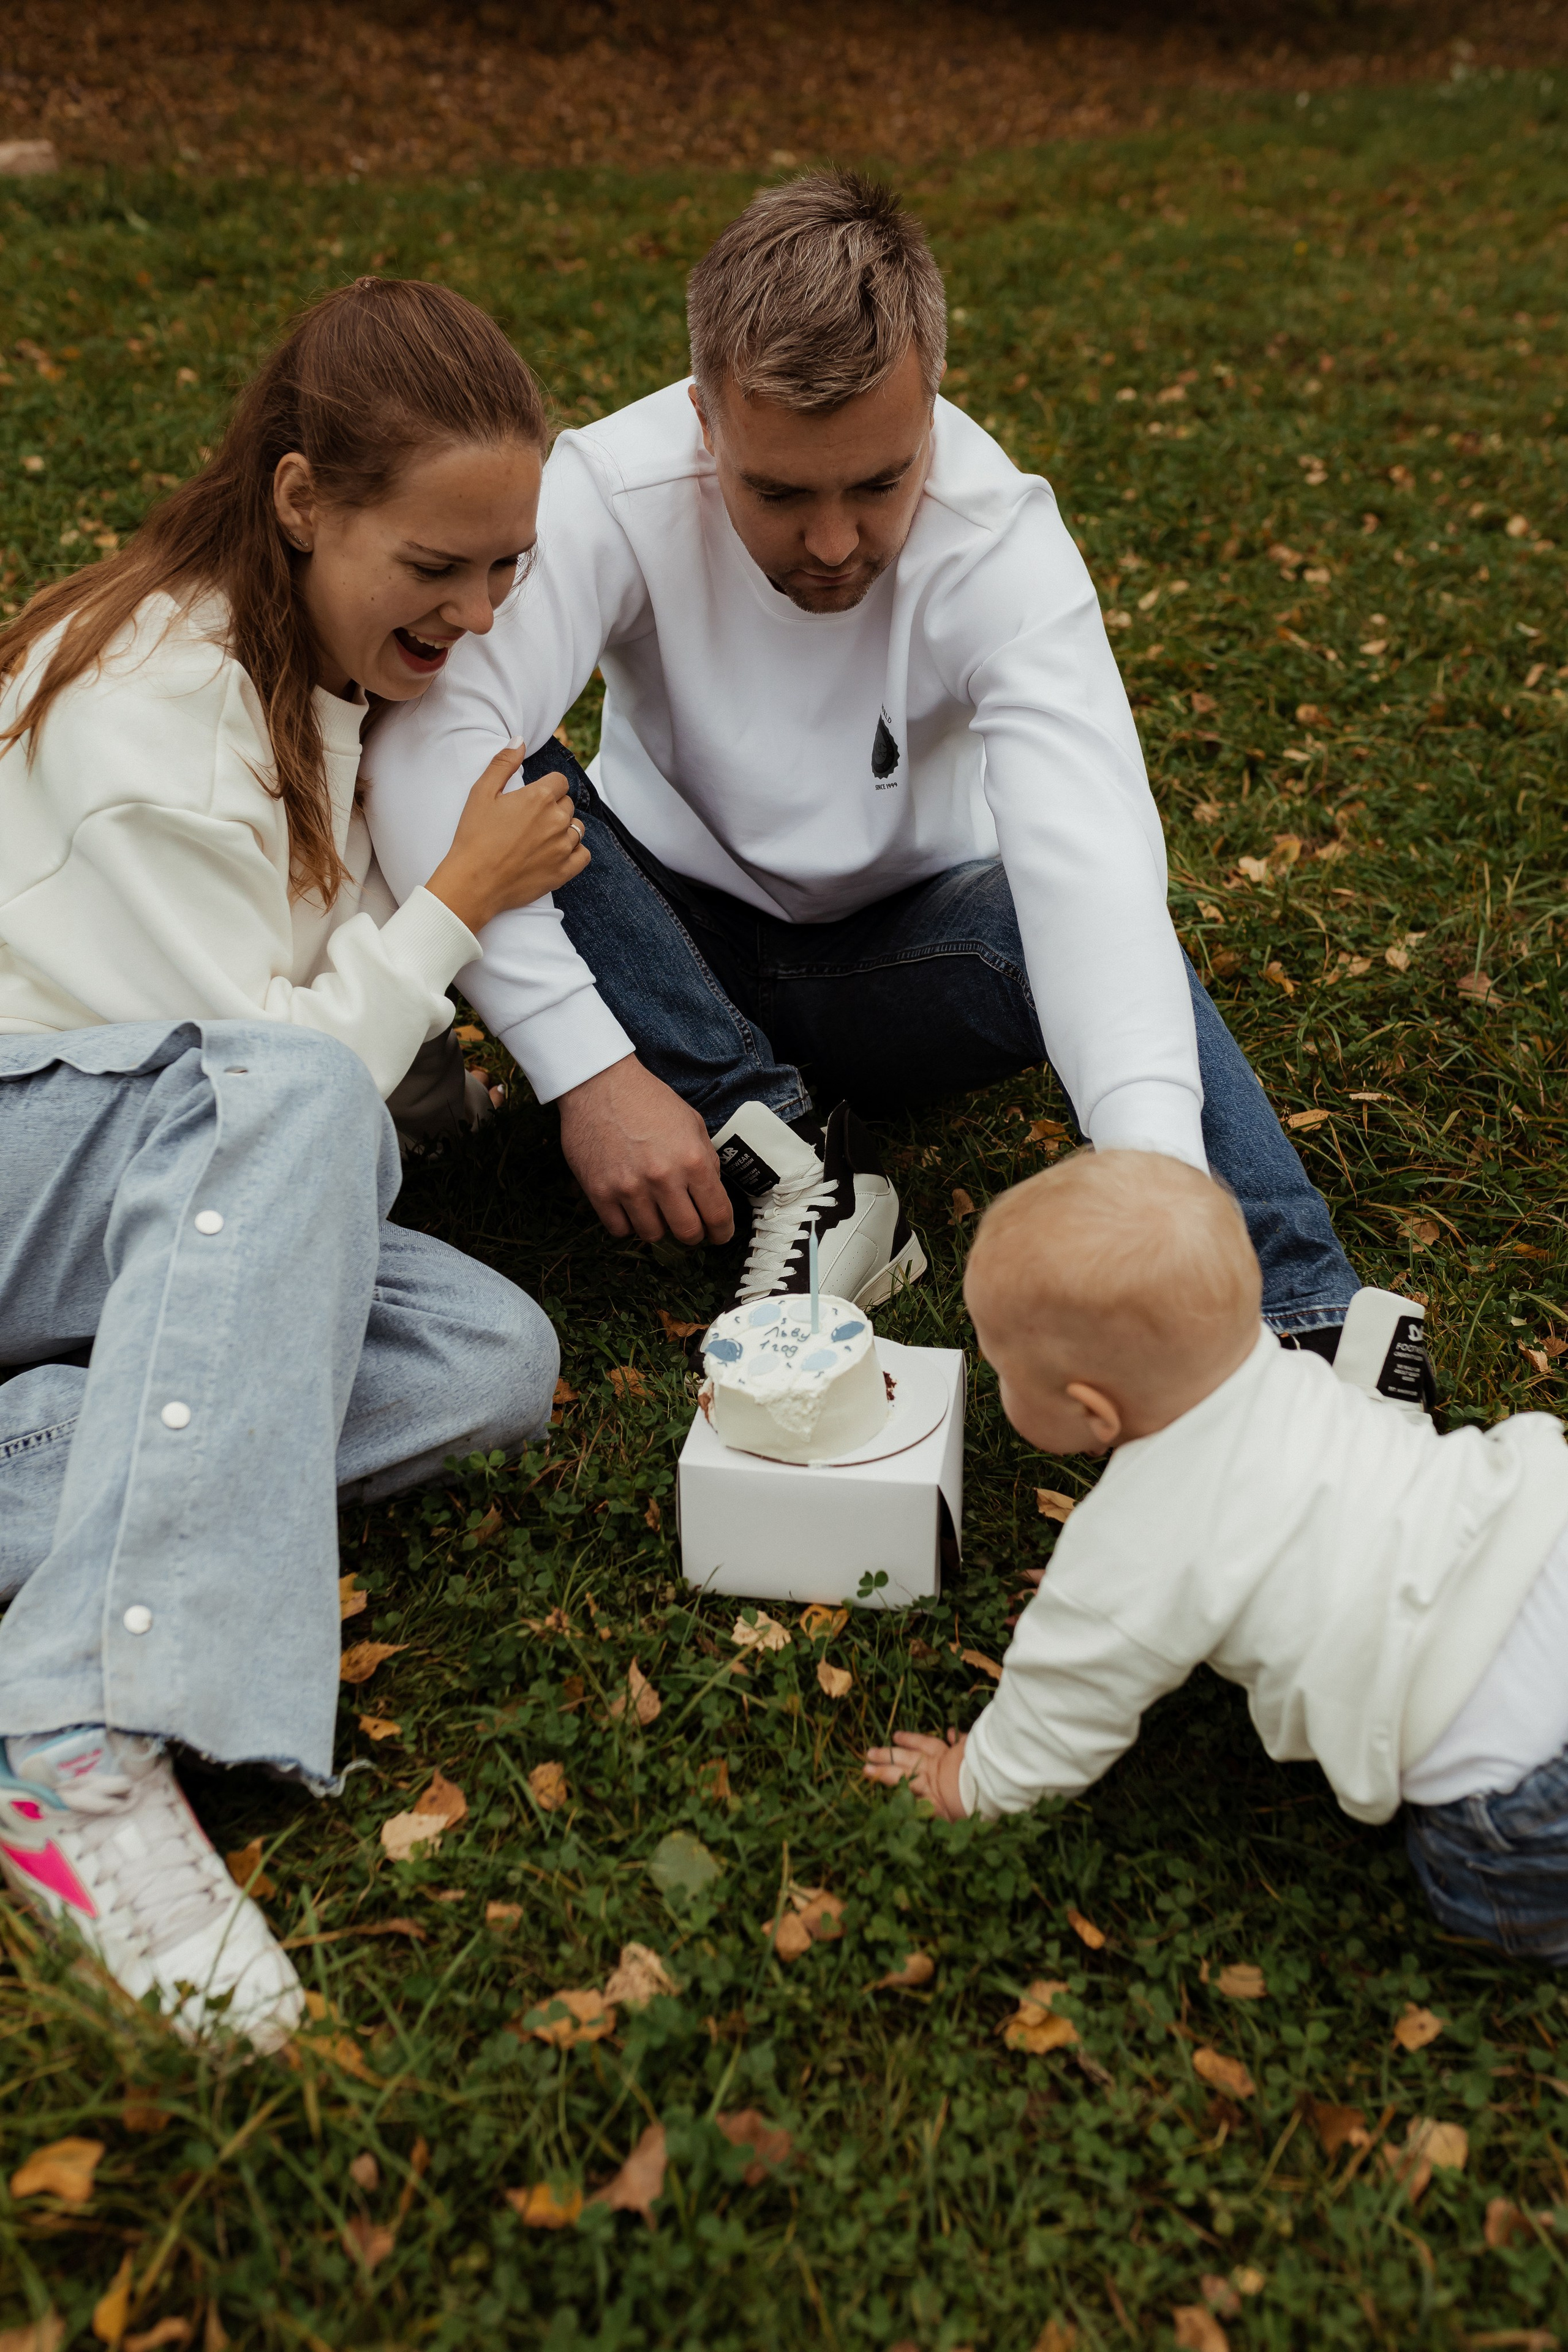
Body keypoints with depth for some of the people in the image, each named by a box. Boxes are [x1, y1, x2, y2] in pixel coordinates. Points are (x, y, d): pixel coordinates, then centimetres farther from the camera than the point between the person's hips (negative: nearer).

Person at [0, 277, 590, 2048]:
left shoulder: (319, 662, 8)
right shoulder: (146, 701, -19)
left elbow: (342, 992, 17)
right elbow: (277, 1064, -19)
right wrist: (456, 903, -11)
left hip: (182, 1194, 8)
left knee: (493, 1360, -16)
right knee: (290, 1103, -39)